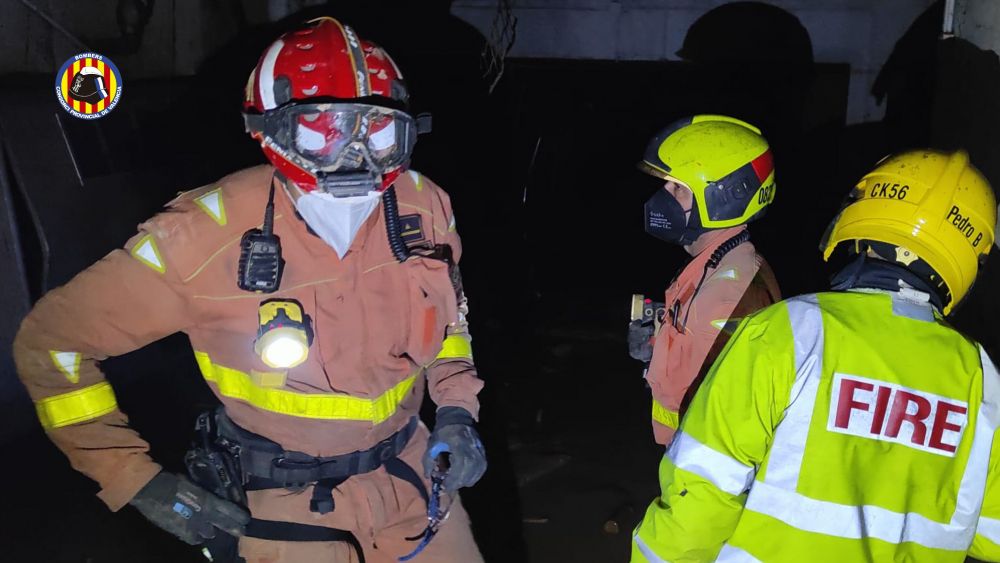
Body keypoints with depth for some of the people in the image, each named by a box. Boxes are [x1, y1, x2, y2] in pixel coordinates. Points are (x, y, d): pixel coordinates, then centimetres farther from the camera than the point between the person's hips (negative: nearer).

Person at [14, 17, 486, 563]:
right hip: (288, 503, -3)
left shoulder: (424, 207, -12)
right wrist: (138, 481, -13)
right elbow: (51, 341, -13)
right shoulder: (208, 235, -24)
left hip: (409, 474, 4)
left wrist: (457, 408, -1)